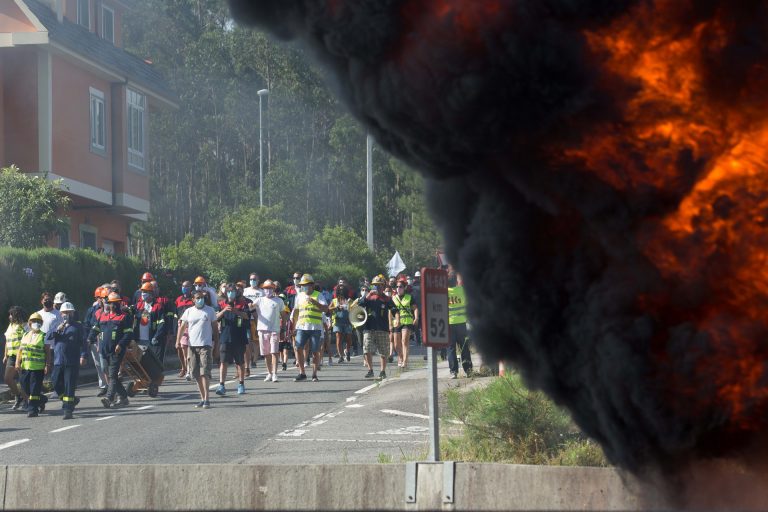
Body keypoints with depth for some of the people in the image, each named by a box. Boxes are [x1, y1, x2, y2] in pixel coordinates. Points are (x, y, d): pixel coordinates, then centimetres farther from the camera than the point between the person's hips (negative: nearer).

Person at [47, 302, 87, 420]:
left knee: (69, 386, -6)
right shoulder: (57, 326, 17)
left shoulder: (77, 326, 4)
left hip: (72, 362, -5)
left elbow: (83, 342, -1)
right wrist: (57, 329, -14)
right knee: (56, 384, 5)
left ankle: (68, 410, -3)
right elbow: (48, 336, 2)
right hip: (58, 361, 5)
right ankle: (72, 400, 25)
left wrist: (83, 355, -13)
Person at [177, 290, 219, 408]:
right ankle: (202, 398, 12)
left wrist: (216, 346, 3)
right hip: (192, 345, 3)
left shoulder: (210, 311, 5)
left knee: (204, 372, -13)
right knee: (196, 374, 4)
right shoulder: (189, 312, 11)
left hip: (205, 345, -3)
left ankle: (206, 399, -14)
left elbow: (215, 329, 7)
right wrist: (178, 341, -6)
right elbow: (182, 327, 9)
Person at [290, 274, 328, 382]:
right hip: (301, 327, 3)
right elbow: (296, 311, 26)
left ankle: (314, 374, 9)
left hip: (315, 327, -3)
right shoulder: (299, 296, 16)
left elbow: (325, 309, -9)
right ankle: (302, 373, 1)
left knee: (315, 351, -1)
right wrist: (294, 325, 24)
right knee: (298, 348, -8)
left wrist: (315, 302, -22)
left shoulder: (318, 295, 2)